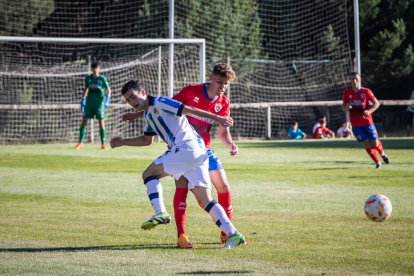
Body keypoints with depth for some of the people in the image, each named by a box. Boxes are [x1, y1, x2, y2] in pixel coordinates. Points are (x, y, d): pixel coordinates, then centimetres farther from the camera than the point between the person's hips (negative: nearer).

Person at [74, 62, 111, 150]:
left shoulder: (102, 78, -3)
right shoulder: (88, 78, 6)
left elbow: (108, 90, 0)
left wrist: (107, 99, -14)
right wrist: (82, 100, 12)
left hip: (99, 103, -3)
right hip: (89, 102, 3)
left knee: (101, 122, -6)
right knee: (84, 121, 0)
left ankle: (103, 144, 0)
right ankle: (80, 142, 9)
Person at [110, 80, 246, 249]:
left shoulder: (158, 103, -5)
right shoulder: (148, 114, 23)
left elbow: (189, 110, -10)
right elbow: (147, 140, 38)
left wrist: (216, 118, -14)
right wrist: (123, 142, 31)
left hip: (188, 147, -9)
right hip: (198, 153, 9)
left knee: (149, 174, -3)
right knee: (204, 201, 3)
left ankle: (160, 213, -17)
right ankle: (233, 234, -4)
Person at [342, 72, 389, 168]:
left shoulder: (366, 91, -5)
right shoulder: (347, 93, 1)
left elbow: (376, 103, -1)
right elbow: (343, 107, 9)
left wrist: (369, 111, -19)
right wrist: (346, 108, -16)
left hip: (367, 121, -1)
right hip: (355, 124, 1)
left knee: (375, 143, 1)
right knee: (367, 143, -5)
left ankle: (382, 153, 35)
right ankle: (377, 162, 11)